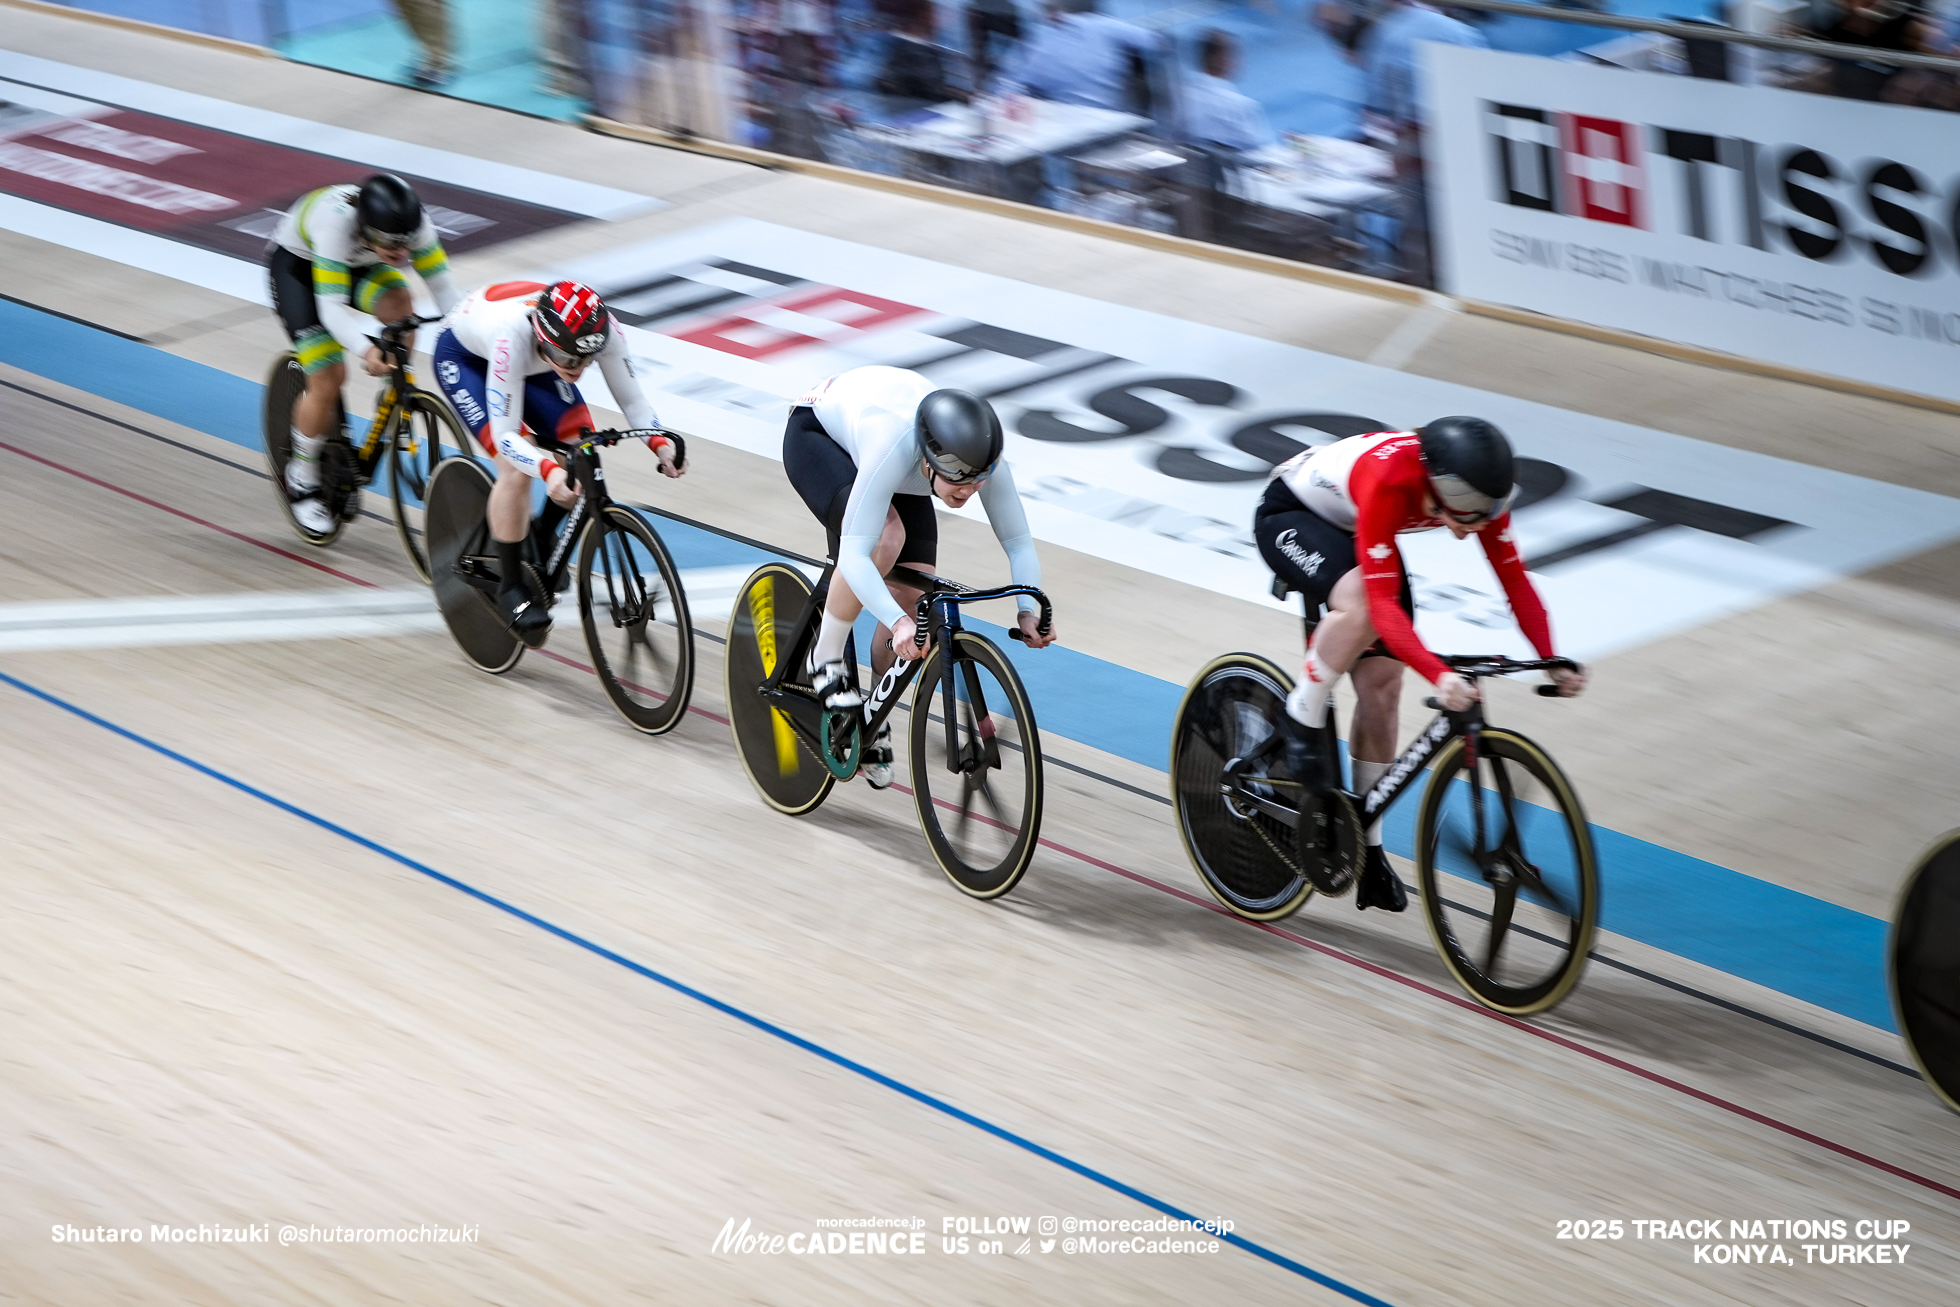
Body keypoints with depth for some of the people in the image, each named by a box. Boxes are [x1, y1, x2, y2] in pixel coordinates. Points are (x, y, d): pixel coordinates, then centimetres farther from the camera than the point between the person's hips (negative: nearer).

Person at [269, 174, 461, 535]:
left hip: (358, 264, 4)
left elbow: (441, 283, -23)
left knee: (399, 303, -29)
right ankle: (302, 480, 8)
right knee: (328, 380, -14)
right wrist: (364, 351, -60)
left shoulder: (412, 222, -30)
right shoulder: (336, 223, -43)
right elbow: (331, 307, -45)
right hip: (296, 264, -4)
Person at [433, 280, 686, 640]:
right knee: (518, 466, -24)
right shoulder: (514, 334, -44)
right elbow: (506, 436, -40)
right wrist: (549, 471, -57)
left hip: (533, 363, 5)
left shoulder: (600, 329, -33)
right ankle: (510, 588, -7)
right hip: (464, 357, -5)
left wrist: (659, 441, -37)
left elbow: (631, 398, -18)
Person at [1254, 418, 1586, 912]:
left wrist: (1553, 662, -27)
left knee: (1382, 685, -3)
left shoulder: (1478, 490, -24)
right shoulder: (1389, 482, -41)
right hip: (1290, 518, -6)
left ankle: (1368, 848, 9)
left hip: (1353, 533, 6)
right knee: (1361, 607, -38)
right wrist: (1437, 675, -55)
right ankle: (1300, 720, -13)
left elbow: (1515, 578, -16)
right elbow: (1382, 603, -45)